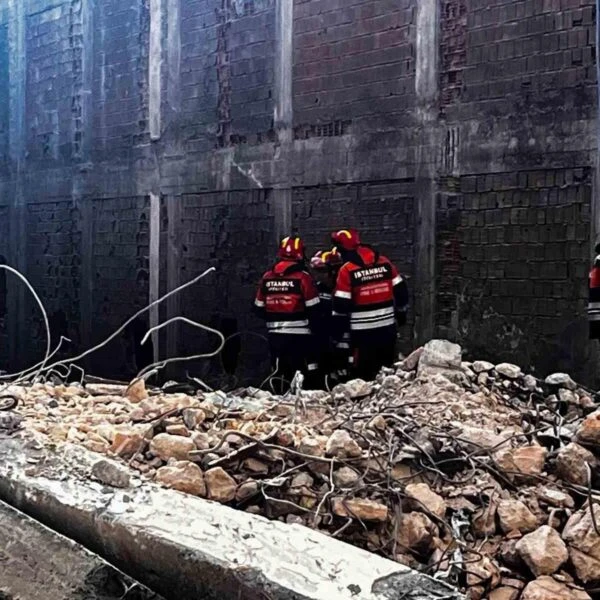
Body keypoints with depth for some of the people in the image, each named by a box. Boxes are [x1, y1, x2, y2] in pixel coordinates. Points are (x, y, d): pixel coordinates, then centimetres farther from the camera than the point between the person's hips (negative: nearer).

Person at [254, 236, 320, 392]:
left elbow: (259, 308, 10)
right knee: (308, 373, 0)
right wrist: (316, 328, 3)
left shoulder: (267, 278, 3)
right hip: (299, 333, -5)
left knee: (279, 372, 15)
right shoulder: (303, 277, -11)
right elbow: (313, 309, -11)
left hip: (275, 334, 5)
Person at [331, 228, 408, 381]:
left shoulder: (347, 270, -11)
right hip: (387, 326, 5)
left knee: (363, 372, 3)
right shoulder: (384, 262, 3)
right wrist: (401, 312, 22)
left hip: (362, 329, -5)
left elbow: (341, 304, -11)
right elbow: (401, 290, 9)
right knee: (387, 367, 18)